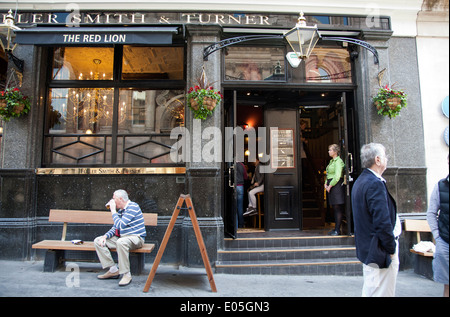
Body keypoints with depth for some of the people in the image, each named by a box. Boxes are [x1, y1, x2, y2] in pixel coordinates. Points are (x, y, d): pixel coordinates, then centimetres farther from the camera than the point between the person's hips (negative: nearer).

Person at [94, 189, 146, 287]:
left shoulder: (133, 207, -15)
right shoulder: (120, 210, 14)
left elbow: (120, 225, -23)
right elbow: (115, 228, 17)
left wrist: (113, 210, -14)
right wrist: (105, 236, -2)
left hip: (135, 238, -9)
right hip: (121, 237, 9)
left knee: (121, 242, -40)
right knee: (98, 241, 0)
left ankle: (126, 274, -25)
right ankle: (113, 270, -1)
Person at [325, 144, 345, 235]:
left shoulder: (338, 161, -11)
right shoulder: (331, 161, 18)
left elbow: (337, 176, -18)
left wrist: (330, 186, -13)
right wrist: (326, 183, 7)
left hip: (336, 185, -9)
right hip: (330, 185, 9)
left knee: (338, 208, -5)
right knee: (335, 208, 11)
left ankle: (337, 230, -2)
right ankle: (336, 228, 16)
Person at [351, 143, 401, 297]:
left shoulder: (361, 181, 10)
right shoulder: (375, 184, -22)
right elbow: (383, 223, -25)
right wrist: (391, 249, -12)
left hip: (366, 248, 10)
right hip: (380, 253, -10)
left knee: (369, 291, 21)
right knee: (381, 292, 0)